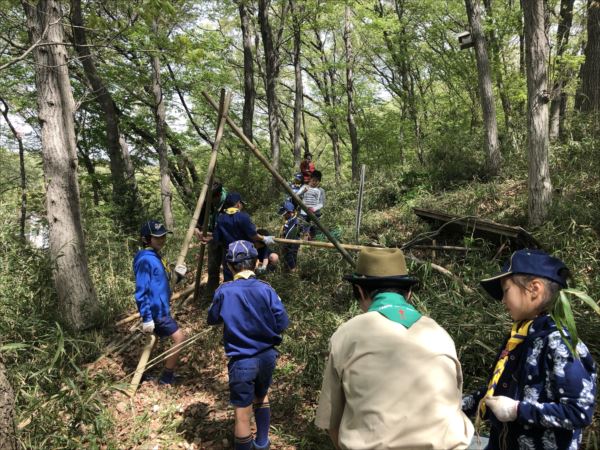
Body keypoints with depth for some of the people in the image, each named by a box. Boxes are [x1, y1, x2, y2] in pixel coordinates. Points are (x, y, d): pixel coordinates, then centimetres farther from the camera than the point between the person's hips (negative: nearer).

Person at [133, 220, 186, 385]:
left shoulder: (156, 256, 8)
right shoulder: (145, 260, -21)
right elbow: (141, 291, -22)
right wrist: (146, 317, -22)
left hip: (161, 308, 9)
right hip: (156, 311, -9)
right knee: (179, 337, -6)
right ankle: (166, 377, 5)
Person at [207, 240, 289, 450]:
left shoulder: (224, 291, -14)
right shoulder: (266, 289, -13)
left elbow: (212, 319, 3)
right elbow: (282, 323, -8)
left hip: (242, 361, -3)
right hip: (267, 356, 3)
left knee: (242, 414, 8)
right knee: (261, 397, 29)